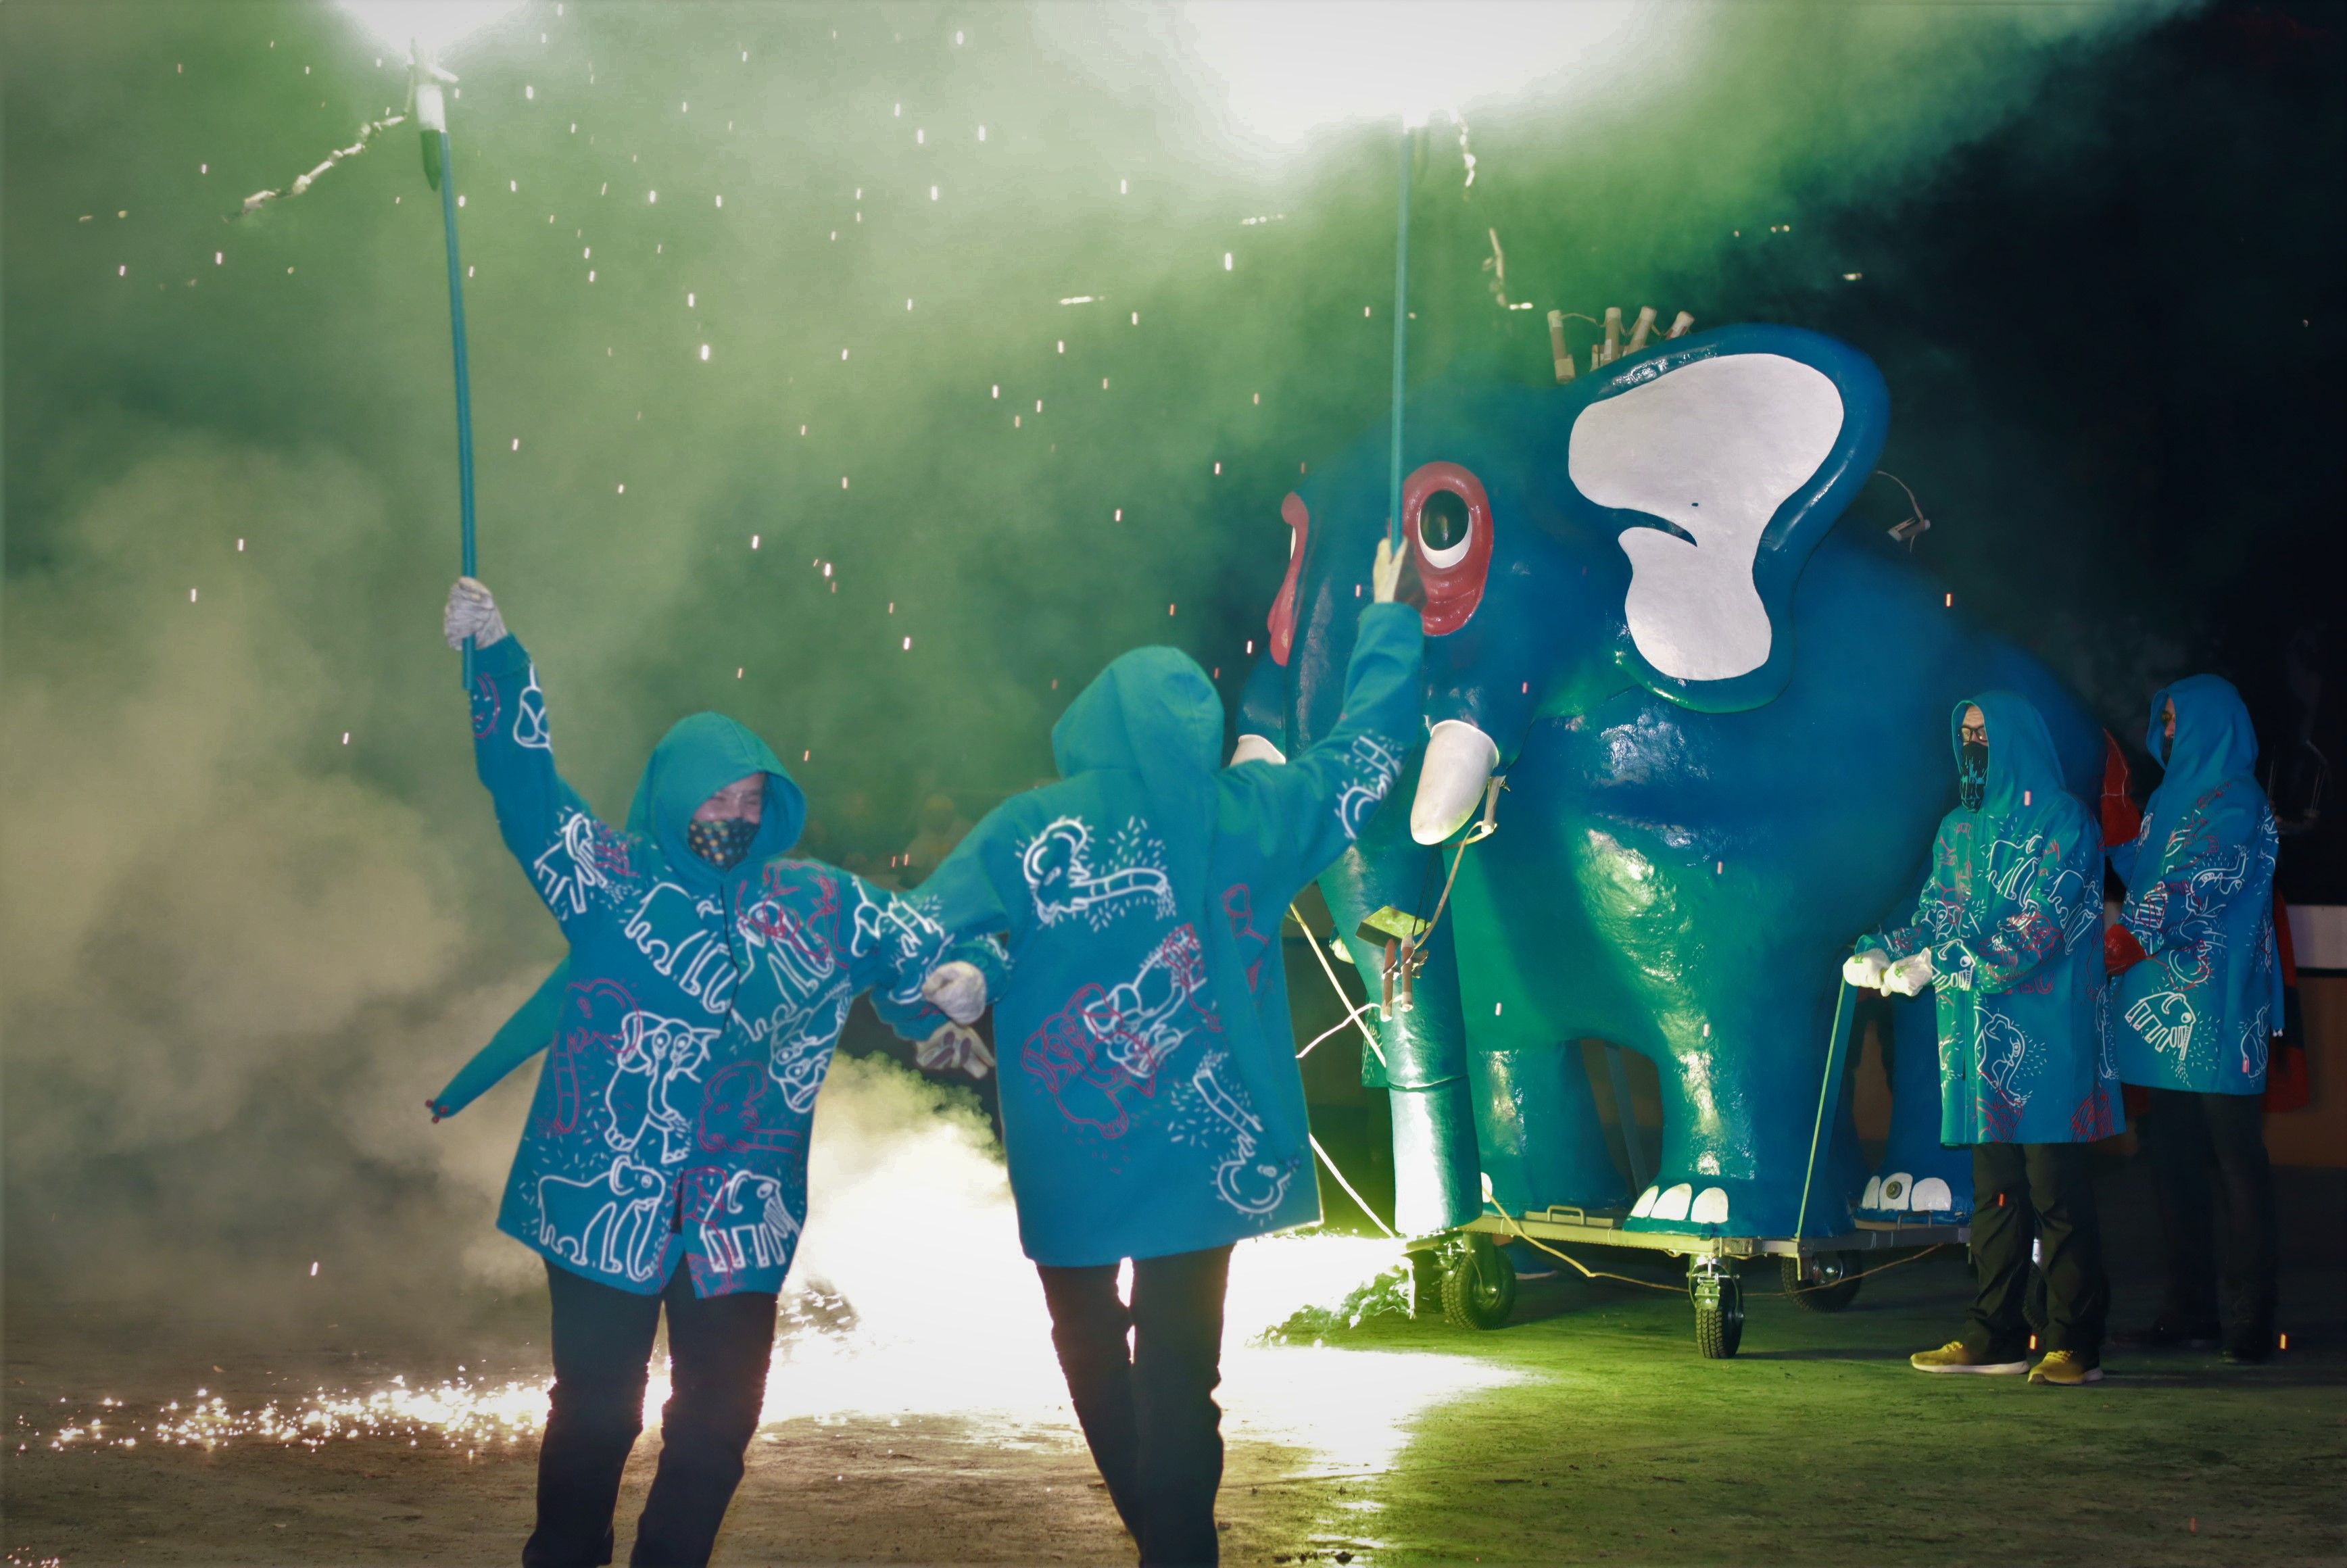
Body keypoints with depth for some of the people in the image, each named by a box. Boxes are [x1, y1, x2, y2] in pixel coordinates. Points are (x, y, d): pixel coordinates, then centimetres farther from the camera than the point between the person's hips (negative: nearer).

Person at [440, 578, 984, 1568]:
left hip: (742, 1216, 3)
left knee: (720, 1416, 8)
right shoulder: (607, 879, 0)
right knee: (596, 1408, 4)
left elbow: (924, 945, 18)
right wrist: (496, 659, -20)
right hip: (604, 1202, -3)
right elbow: (525, 782, -8)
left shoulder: (820, 906, 10)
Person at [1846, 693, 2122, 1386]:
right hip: (1980, 1040, 7)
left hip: (2044, 1037, -7)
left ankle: (2077, 1345, -1)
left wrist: (1939, 964, -19)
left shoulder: (2062, 823, -5)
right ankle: (1994, 1335, 15)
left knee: (2057, 1191, -5)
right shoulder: (1959, 829, 18)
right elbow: (1933, 918, 15)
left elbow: (2035, 931, -15)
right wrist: (1880, 953, -5)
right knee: (1993, 1190, 9)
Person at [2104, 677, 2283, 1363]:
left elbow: (2206, 882, -20)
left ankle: (2251, 1317, -3)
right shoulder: (2170, 797, 20)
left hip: (2216, 1003, -8)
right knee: (2171, 1154, 7)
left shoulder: (2235, 801, -6)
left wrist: (2138, 934, -31)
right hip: (2160, 1005, 8)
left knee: (2235, 1157, -5)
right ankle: (2190, 1309, 12)